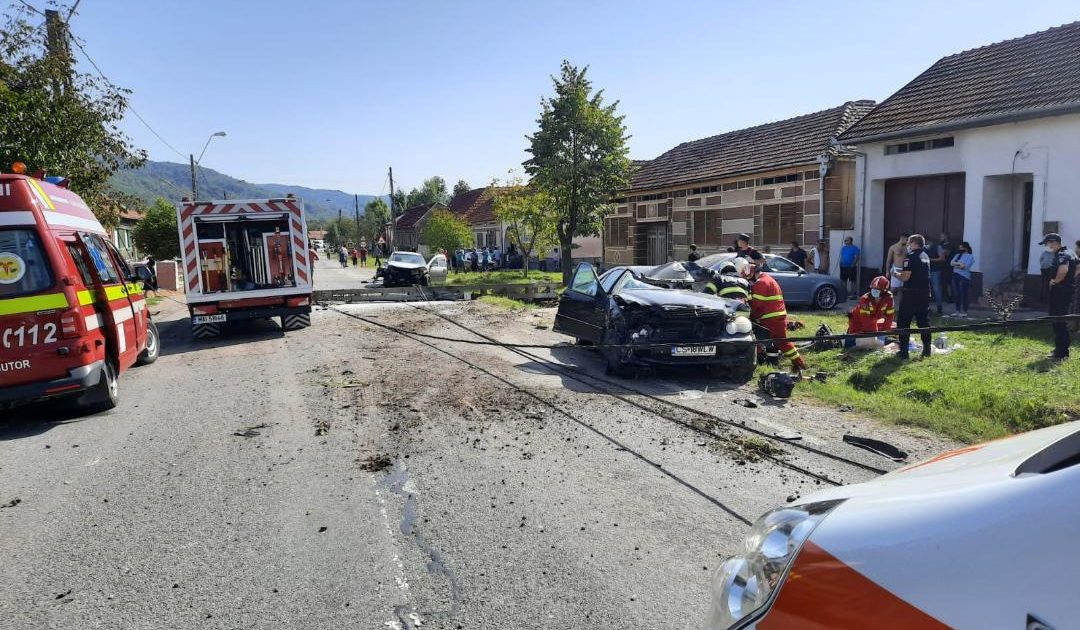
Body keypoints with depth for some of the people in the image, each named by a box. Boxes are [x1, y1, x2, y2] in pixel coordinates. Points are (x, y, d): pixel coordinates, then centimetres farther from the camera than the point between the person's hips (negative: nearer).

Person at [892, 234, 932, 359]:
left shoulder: (910, 257, -13)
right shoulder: (926, 257, 13)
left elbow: (905, 277, -18)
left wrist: (895, 274, 0)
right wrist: (901, 270, 21)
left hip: (912, 294, -8)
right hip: (925, 293, 8)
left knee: (903, 322, -1)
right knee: (924, 321, 14)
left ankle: (903, 351, -3)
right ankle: (927, 349, 18)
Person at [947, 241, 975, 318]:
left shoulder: (969, 256, -3)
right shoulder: (957, 255, 17)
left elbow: (965, 266, -15)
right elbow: (951, 263, 5)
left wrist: (956, 265, -3)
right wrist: (959, 264, -11)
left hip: (964, 277, -7)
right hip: (955, 276, 7)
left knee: (963, 294, -6)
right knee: (956, 294, 7)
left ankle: (964, 312, -1)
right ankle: (958, 311, 14)